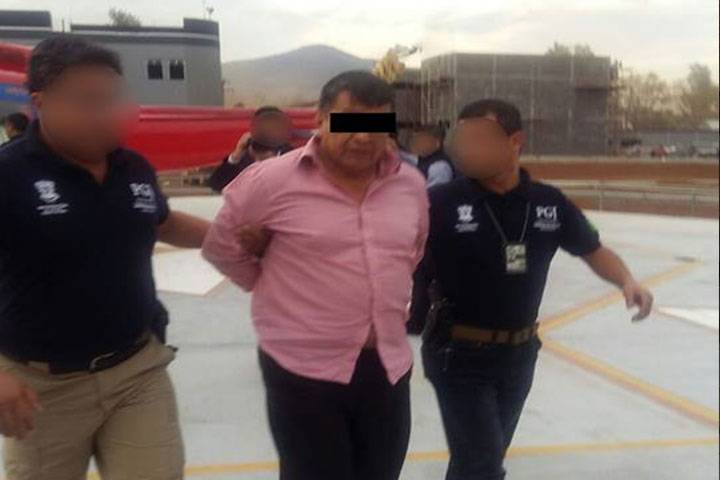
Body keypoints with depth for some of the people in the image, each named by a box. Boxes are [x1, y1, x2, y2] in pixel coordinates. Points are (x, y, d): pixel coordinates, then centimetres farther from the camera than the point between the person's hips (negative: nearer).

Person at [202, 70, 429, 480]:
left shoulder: (412, 184, 1)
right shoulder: (271, 180, -14)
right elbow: (221, 246, -1)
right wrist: (275, 290, 5)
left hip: (390, 368, 5)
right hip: (305, 371, -4)